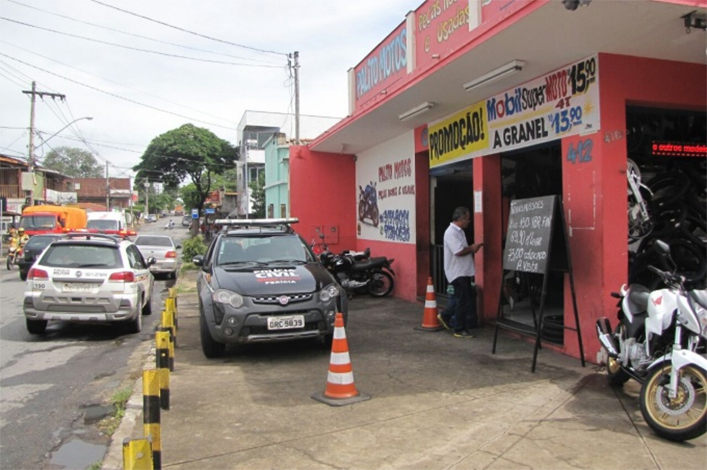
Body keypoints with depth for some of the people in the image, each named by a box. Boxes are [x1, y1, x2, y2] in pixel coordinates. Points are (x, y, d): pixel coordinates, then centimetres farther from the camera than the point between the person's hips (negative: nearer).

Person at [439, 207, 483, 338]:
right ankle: (459, 330, 9)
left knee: (467, 300, 15)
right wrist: (472, 248, -12)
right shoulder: (451, 232, -19)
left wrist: (471, 249, 4)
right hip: (457, 273, -10)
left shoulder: (459, 231, 14)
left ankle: (447, 318, 26)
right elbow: (458, 252, -27)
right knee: (464, 301, -3)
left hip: (463, 272, 10)